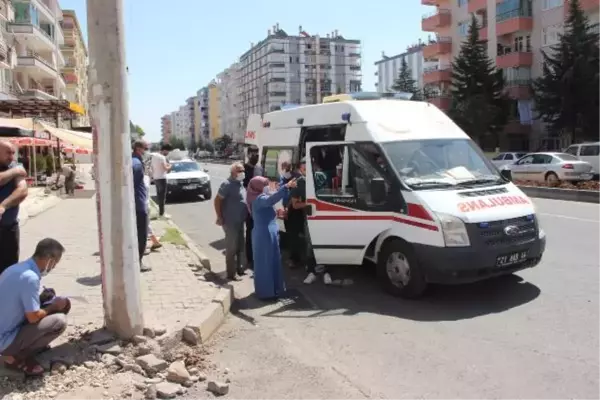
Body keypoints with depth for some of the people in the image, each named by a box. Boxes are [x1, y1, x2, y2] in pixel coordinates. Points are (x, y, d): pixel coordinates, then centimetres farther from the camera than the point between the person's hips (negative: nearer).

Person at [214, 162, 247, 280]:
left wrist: (245, 216, 14)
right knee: (231, 248, 0)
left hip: (240, 221, 8)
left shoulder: (240, 183, 10)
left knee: (240, 247, 17)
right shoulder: (228, 184, -16)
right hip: (230, 222, -8)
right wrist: (219, 217, -18)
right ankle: (231, 273, 9)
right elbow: (217, 200, -17)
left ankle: (239, 268, 30)